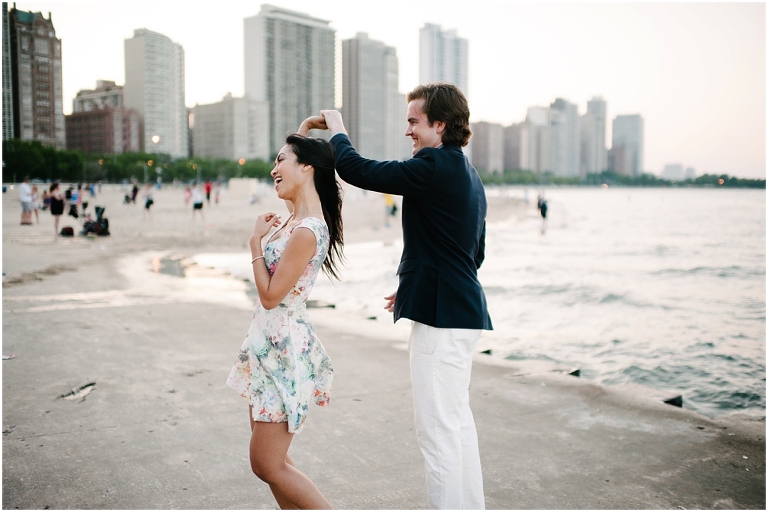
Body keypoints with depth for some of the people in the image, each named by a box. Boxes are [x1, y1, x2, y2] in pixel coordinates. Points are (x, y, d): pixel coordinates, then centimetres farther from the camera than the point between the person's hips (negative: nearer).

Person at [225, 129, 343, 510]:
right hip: (269, 344, 10)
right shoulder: (298, 217, 6)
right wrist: (305, 129, 20)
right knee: (267, 460, 16)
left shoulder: (306, 232, -22)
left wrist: (256, 240, -12)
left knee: (269, 465, -1)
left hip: (283, 348, -10)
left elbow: (271, 295, -20)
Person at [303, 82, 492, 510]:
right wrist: (415, 286, 22)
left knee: (437, 426, -3)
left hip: (442, 316, -11)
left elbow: (356, 170, -16)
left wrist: (337, 130, 3)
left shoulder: (435, 167, -15)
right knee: (457, 420, 19)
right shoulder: (468, 174, 16)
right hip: (463, 310, 11)